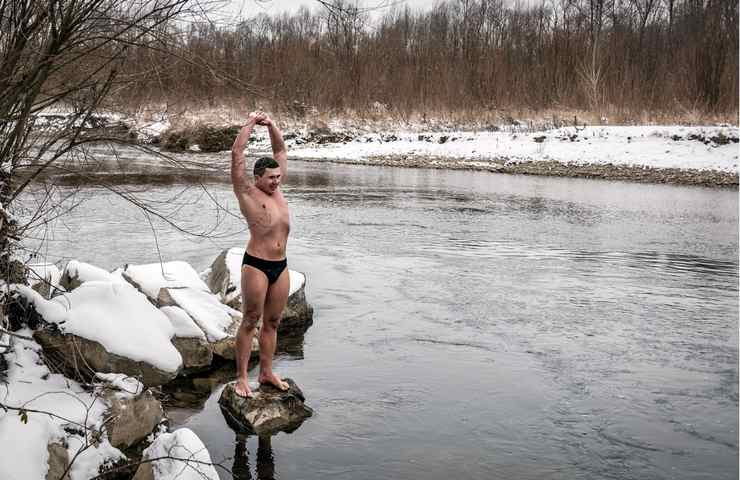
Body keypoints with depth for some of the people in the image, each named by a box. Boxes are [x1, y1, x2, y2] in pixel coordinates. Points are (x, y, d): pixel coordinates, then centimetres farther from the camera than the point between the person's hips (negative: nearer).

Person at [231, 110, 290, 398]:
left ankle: (266, 372, 23)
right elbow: (237, 154, -11)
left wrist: (271, 125, 6)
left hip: (281, 266, 6)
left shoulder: (276, 190, 11)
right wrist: (250, 124, -4)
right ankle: (241, 378, 8)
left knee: (272, 322, 12)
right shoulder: (247, 193, -4)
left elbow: (281, 150, 17)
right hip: (256, 265, -6)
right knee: (250, 322, 1)